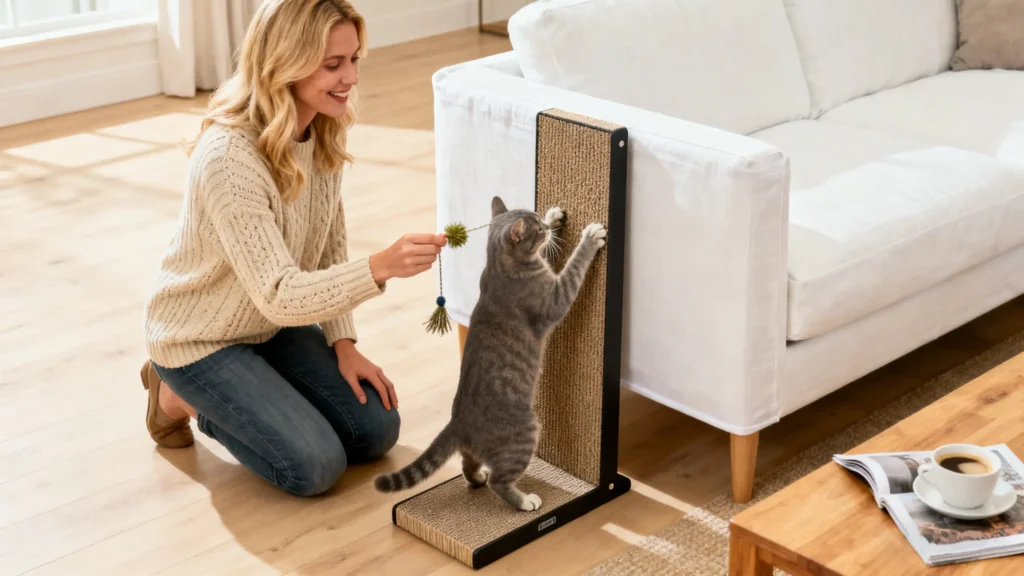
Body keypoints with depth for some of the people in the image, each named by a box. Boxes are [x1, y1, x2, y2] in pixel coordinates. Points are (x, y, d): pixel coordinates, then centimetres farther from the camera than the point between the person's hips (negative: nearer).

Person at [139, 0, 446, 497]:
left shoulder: (324, 132, -9)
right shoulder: (228, 156, -33)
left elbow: (330, 248, 3)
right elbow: (279, 295, -37)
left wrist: (343, 342, -7)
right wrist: (381, 267, -50)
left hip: (273, 324, 7)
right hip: (200, 338, -7)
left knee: (376, 430, -1)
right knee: (316, 466, -15)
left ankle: (227, 404, 18)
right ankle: (181, 396, 7)